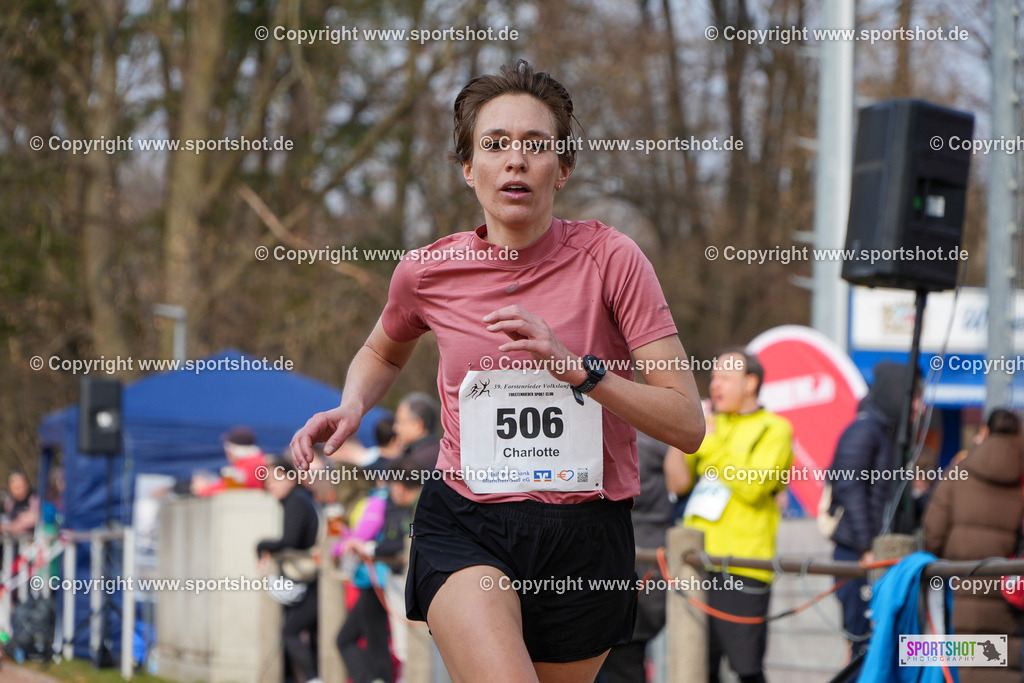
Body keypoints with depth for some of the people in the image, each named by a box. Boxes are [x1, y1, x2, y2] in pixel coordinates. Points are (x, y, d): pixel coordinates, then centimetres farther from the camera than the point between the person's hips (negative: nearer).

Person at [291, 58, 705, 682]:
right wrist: (352, 407, 4)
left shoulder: (610, 258, -6)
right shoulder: (428, 272, 1)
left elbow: (688, 424, -9)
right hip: (465, 531, -1)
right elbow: (384, 353, 26)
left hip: (585, 541, 1)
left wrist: (577, 367, -22)